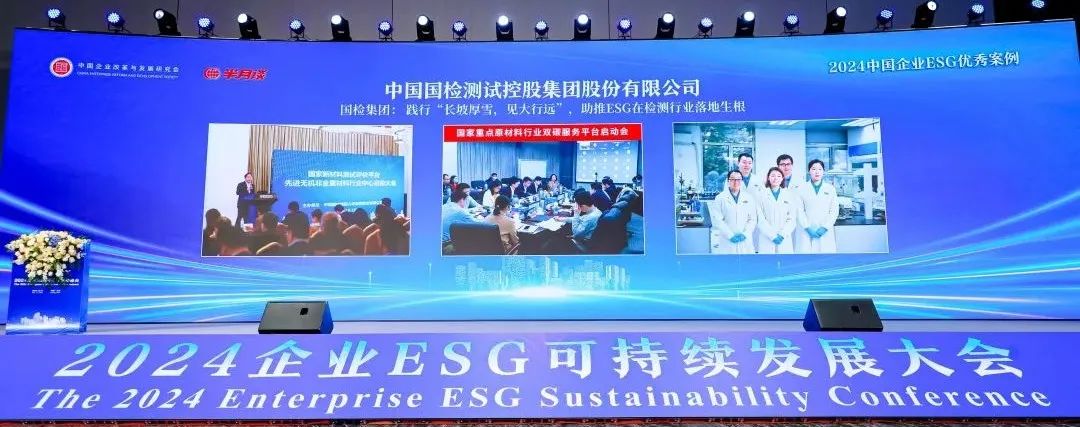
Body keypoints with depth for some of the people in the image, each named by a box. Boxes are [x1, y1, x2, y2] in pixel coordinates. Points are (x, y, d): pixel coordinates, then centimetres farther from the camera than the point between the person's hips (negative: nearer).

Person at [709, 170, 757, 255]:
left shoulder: (749, 198, 11)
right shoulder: (720, 198, 2)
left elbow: (753, 219, 7)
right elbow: (718, 220, -4)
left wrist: (745, 234, -6)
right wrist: (730, 236, -11)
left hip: (745, 241, 2)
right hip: (726, 243, -2)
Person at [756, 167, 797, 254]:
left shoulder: (789, 195, 11)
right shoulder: (761, 195, 6)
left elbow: (792, 219, 6)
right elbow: (760, 220, -1)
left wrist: (782, 235, -7)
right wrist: (772, 236, -10)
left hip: (784, 240, 1)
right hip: (766, 240, -1)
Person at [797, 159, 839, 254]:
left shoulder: (830, 188, 10)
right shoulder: (802, 189, 7)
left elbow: (834, 210, 5)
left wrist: (825, 228, -6)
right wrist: (807, 228, -8)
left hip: (826, 233, 1)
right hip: (807, 232, -1)